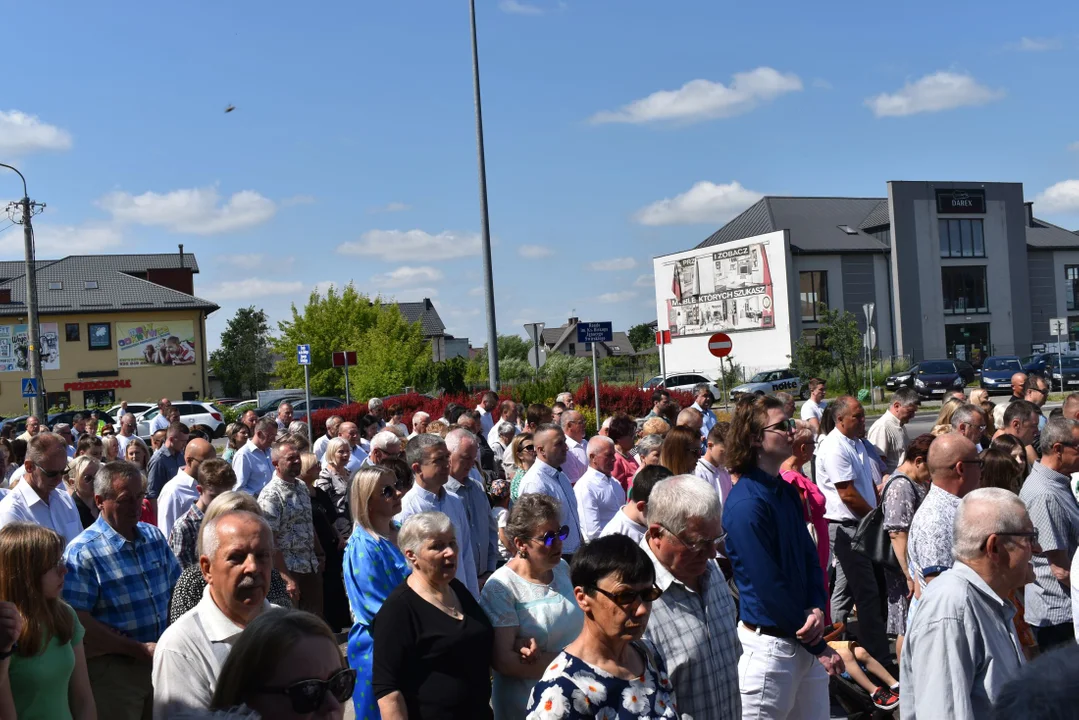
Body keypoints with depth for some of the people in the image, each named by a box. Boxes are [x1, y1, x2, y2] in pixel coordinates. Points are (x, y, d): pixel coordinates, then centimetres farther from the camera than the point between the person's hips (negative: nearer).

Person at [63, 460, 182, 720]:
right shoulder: (82, 553, -14)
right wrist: (138, 649, -17)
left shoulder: (154, 536, 6)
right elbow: (78, 621, -18)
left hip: (160, 660, 6)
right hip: (112, 670, -6)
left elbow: (175, 588, 13)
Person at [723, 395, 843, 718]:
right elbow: (768, 585, -19)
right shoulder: (746, 504, -19)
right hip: (770, 644, -8)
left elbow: (809, 556, 11)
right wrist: (819, 647, -10)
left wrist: (817, 610, -8)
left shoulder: (787, 491, 9)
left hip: (804, 637, 8)